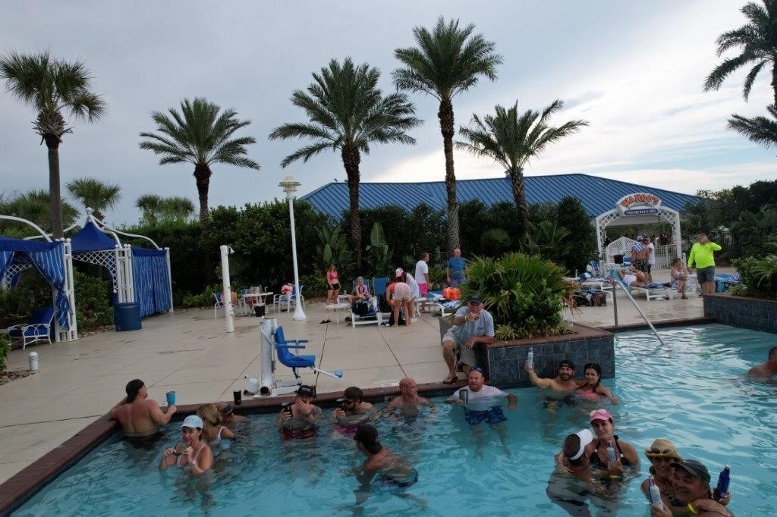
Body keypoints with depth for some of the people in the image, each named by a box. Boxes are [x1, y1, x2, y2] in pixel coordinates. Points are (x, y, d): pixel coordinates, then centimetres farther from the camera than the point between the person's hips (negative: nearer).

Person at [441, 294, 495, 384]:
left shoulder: (487, 317, -21)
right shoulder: (463, 310, -28)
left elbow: (490, 339, -16)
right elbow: (456, 322, -52)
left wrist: (474, 339, -32)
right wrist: (466, 318, -74)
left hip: (469, 345, 2)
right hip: (455, 336, -2)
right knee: (447, 346, -38)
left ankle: (463, 364, 33)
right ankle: (452, 373, -13)